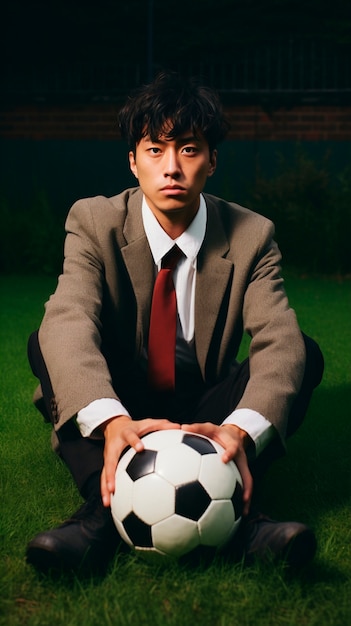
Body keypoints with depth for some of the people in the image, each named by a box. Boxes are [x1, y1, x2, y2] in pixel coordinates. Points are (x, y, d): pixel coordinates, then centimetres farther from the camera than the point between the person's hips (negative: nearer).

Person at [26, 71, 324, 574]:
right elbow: (69, 321, -30)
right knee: (45, 345, -25)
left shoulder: (251, 236, -9)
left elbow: (279, 340, -24)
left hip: (207, 415, 1)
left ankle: (237, 509, -39)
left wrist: (242, 427, -46)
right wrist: (110, 420, -51)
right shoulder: (94, 223, -12)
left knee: (306, 354, -21)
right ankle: (105, 505, -42)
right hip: (121, 413, -1)